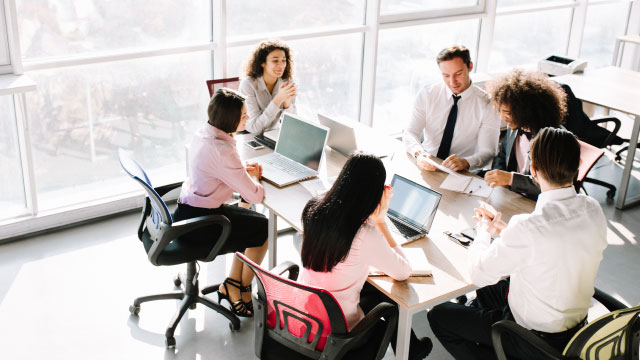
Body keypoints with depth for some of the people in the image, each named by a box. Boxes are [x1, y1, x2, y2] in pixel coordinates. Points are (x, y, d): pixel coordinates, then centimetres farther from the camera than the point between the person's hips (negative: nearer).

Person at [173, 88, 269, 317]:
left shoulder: (202, 133, 1)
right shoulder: (221, 150, -29)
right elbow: (254, 196, -24)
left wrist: (244, 172, 1)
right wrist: (254, 177, -1)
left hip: (188, 211, 9)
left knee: (252, 224, 17)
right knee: (263, 229, 6)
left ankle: (232, 286, 22)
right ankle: (242, 289, 23)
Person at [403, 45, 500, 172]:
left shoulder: (486, 104, -3)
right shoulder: (427, 94, 3)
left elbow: (487, 152, -7)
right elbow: (410, 133, -4)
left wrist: (465, 162, -30)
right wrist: (418, 154, -27)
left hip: (461, 176, -2)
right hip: (426, 168, 2)